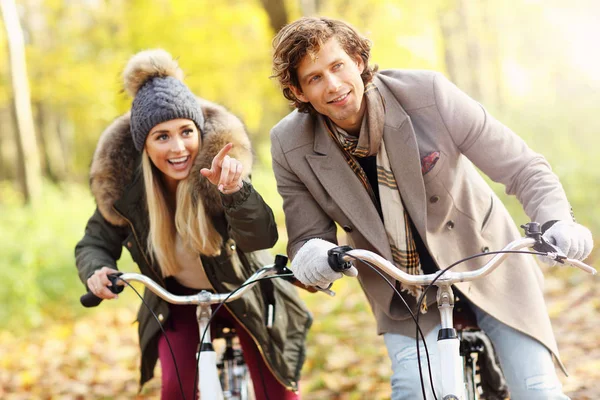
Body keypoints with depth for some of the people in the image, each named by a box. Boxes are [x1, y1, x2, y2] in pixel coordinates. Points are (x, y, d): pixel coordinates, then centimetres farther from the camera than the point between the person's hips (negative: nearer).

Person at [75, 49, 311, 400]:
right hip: (176, 300, 2)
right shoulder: (120, 178, -21)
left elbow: (260, 237, -39)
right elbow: (95, 243, -8)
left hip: (240, 292, -1)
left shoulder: (219, 162, -28)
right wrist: (97, 272, -30)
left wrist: (236, 190, -59)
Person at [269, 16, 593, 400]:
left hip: (486, 266, -1)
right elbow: (307, 237, -9)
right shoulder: (290, 145, -15)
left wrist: (558, 221, -37)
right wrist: (315, 258, -33)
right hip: (404, 296, 1)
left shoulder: (426, 93, -23)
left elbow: (522, 167, -18)